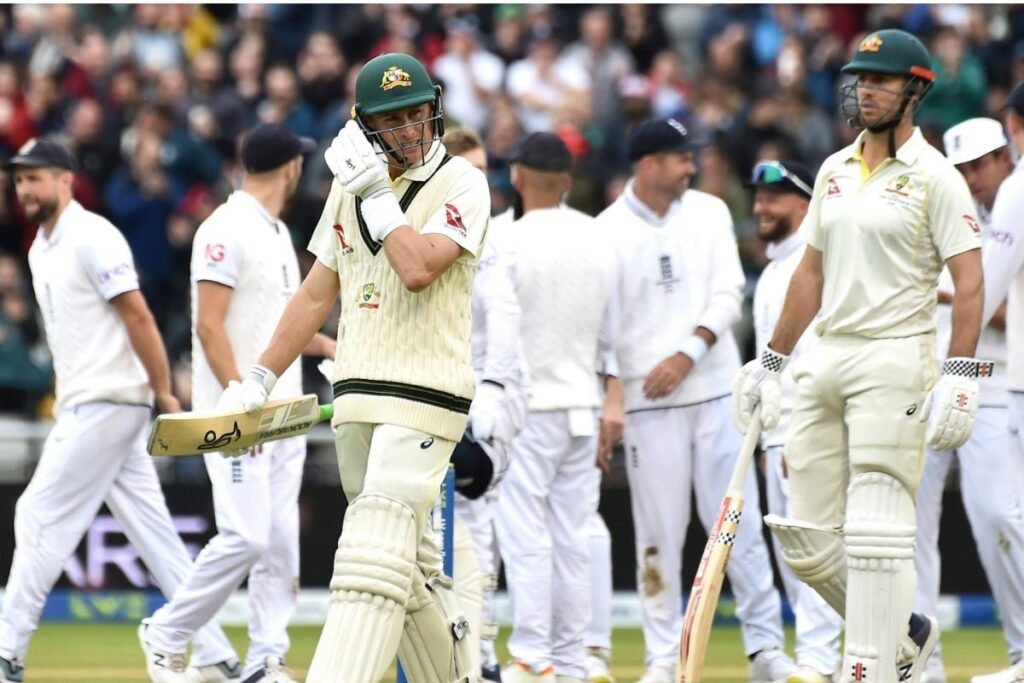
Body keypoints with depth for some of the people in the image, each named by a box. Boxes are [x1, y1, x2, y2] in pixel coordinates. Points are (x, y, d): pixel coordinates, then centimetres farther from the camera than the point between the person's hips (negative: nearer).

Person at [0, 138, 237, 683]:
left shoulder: (92, 238, -12)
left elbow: (138, 317, -15)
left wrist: (163, 394, -16)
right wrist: (65, 404, 15)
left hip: (106, 406, -9)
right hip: (79, 408, 9)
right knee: (152, 531, 7)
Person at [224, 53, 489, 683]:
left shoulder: (460, 184, -6)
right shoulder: (351, 187, 14)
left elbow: (417, 270, -22)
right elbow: (317, 294, 20)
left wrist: (377, 193, -15)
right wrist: (260, 379, 16)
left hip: (425, 395, -7)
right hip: (357, 397, 7)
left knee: (374, 559, -16)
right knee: (409, 564, 11)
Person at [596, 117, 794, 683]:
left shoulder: (709, 213, 6)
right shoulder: (608, 230, -1)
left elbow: (727, 294, 0)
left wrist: (687, 355, -13)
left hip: (715, 388, 2)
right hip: (645, 399, -2)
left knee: (738, 521, 1)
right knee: (659, 530, 1)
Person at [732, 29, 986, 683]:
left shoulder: (934, 176, -5)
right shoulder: (835, 171, 15)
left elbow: (970, 279, -10)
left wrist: (960, 375, -19)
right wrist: (771, 361, 20)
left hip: (895, 360, -7)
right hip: (825, 360, 7)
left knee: (876, 529, -10)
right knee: (806, 537, 5)